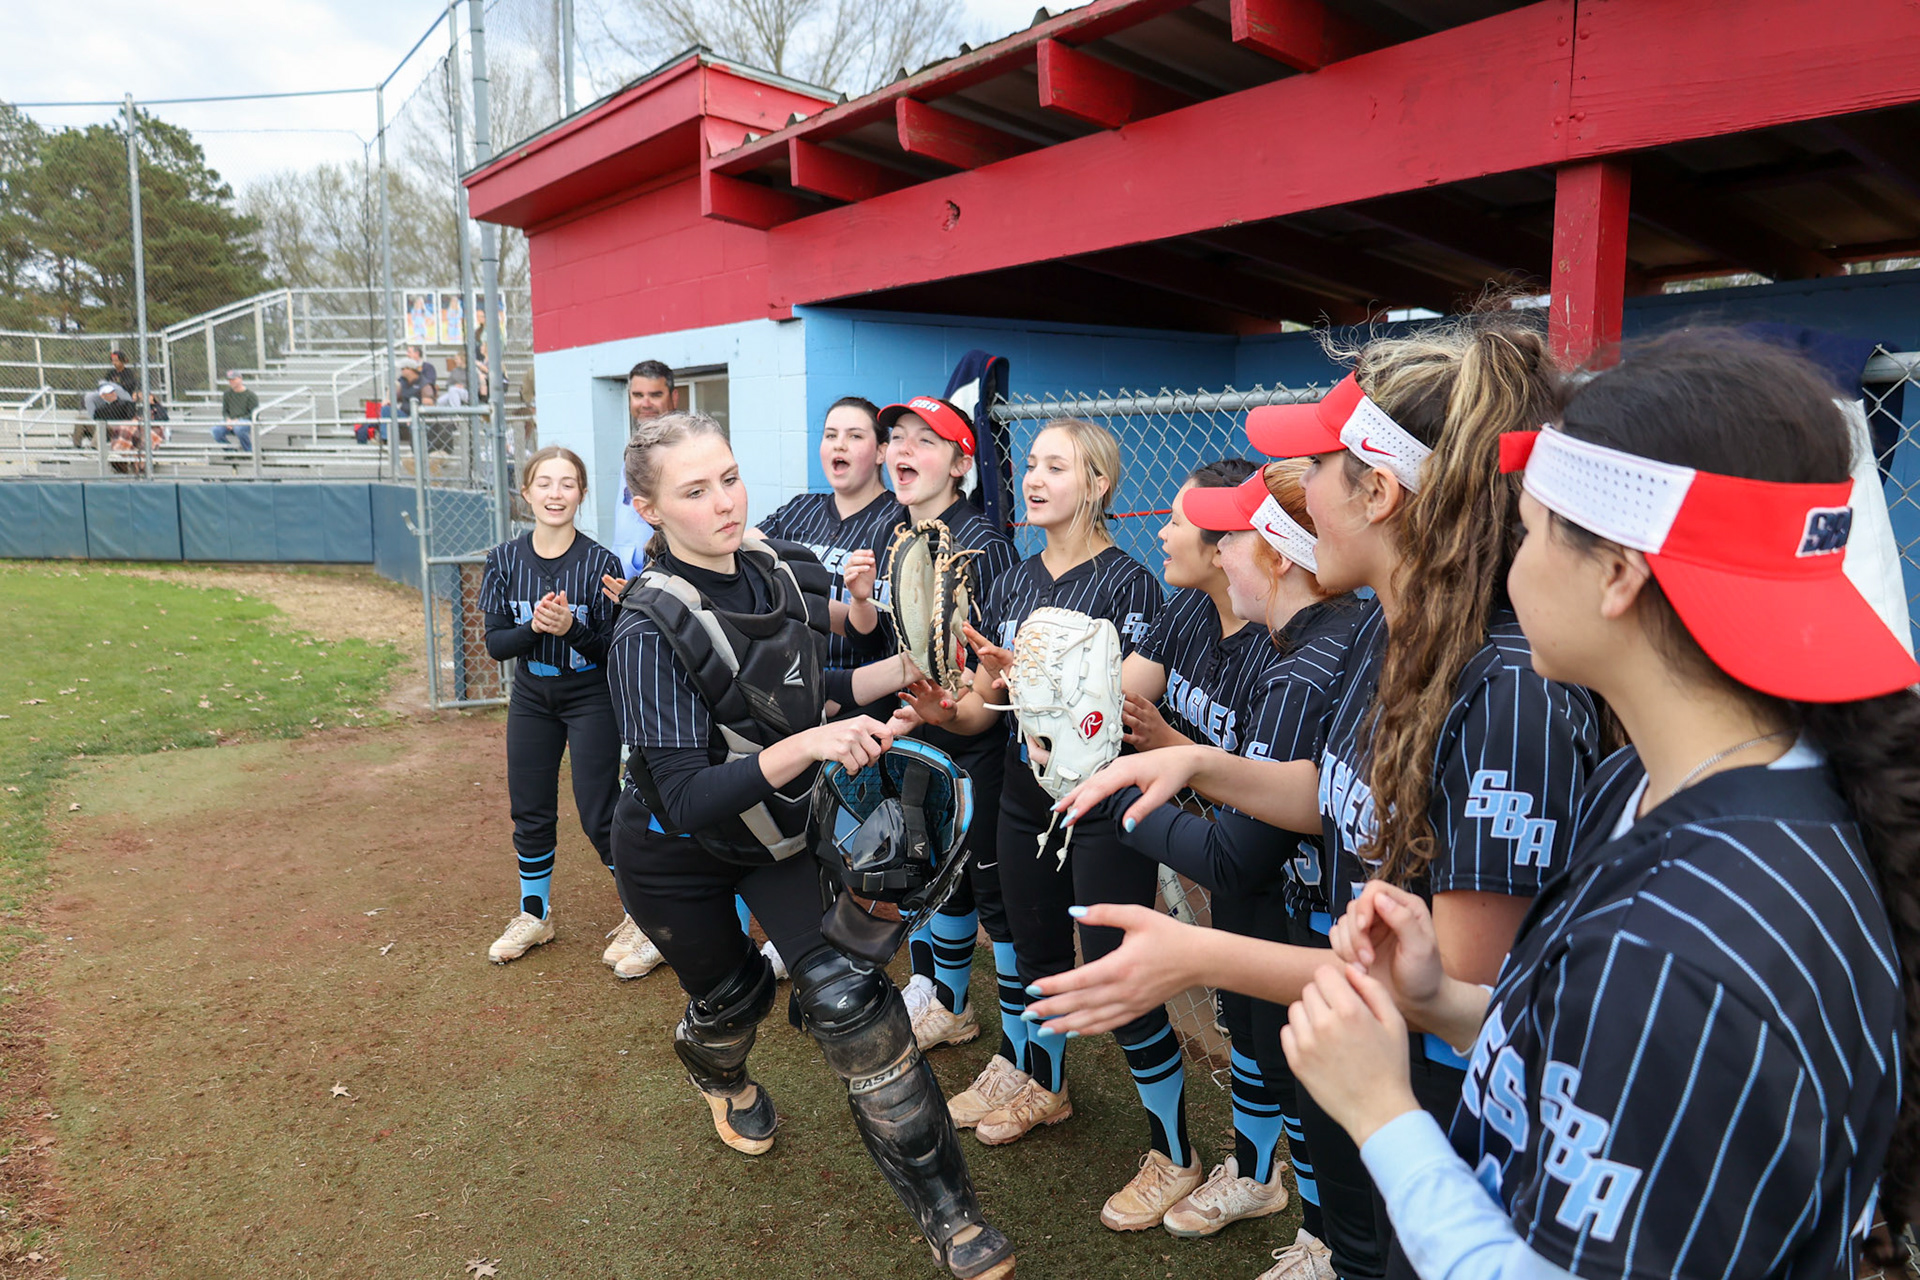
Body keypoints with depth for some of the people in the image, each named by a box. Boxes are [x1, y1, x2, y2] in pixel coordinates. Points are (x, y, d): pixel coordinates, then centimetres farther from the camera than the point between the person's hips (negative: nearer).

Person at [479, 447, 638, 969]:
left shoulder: (600, 562, -15)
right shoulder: (505, 560, -4)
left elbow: (613, 647, -13)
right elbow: (495, 644, -5)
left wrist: (571, 628, -31)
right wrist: (535, 627, -24)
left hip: (591, 696, -4)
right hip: (531, 697, 4)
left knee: (599, 816, -3)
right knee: (530, 814, 14)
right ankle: (534, 915, 34)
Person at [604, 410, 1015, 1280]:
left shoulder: (787, 572, -12)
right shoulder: (650, 632, -30)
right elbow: (689, 799, -35)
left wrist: (896, 671, -10)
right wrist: (806, 745, -47)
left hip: (777, 827, 4)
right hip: (675, 854, -3)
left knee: (847, 996, -8)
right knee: (731, 995, 17)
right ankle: (718, 1074, 59)